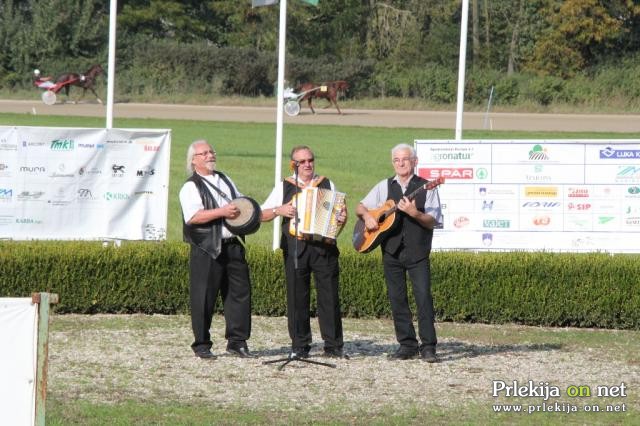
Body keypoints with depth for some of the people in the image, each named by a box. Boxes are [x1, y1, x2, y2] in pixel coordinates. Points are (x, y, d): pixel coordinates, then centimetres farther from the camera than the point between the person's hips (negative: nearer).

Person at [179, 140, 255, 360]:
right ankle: (202, 344, 5)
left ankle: (237, 341, 11)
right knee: (204, 298, -3)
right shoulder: (191, 187, -4)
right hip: (207, 249, -7)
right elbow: (193, 217, -18)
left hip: (232, 245, 7)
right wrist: (222, 212, -23)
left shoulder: (225, 180, 19)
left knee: (240, 292, 4)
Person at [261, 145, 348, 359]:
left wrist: (342, 219, -8)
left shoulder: (327, 185, 14)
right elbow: (262, 214, 10)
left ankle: (333, 346, 1)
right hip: (295, 249, 0)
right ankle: (300, 346, 7)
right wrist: (279, 210, -7)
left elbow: (340, 212, 14)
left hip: (324, 247, 0)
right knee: (297, 298, 0)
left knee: (329, 297, -3)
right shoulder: (284, 187, 12)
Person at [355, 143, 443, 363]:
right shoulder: (384, 186, 11)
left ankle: (428, 346, -9)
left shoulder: (426, 188, 1)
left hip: (417, 252, -4)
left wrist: (415, 213, -21)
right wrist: (367, 215, -4)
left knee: (423, 296, -11)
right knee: (397, 299, 4)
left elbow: (433, 222, -4)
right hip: (391, 251, 4)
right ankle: (407, 345, 11)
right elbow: (360, 207, 18)